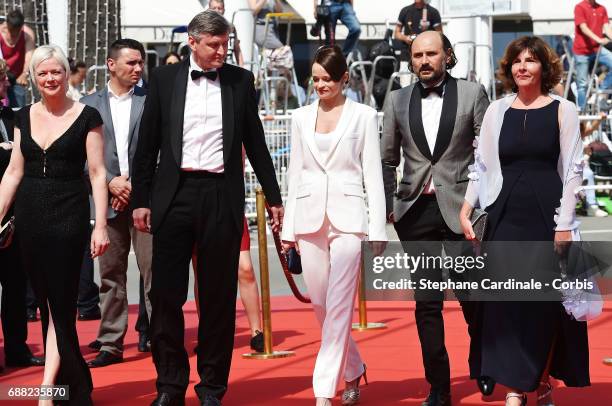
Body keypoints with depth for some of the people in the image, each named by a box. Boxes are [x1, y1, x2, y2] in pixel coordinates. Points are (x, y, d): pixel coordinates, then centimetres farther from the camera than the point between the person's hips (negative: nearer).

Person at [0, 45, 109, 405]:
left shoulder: (87, 117, -2)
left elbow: (98, 173, -4)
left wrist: (101, 226, -10)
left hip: (68, 216, -5)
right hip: (30, 216, 5)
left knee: (60, 307, -6)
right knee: (46, 304, 8)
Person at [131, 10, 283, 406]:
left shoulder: (240, 80, 7)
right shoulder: (165, 78, 5)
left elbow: (255, 142, 12)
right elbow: (148, 144, 7)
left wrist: (274, 197, 11)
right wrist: (141, 199, 3)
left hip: (222, 196, 0)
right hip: (174, 194, 0)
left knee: (219, 296, 4)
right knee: (167, 293, 3)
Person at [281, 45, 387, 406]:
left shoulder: (363, 116, 3)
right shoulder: (302, 117, 12)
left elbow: (373, 174, 1)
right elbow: (296, 174, 14)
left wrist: (378, 229, -4)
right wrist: (289, 228, 10)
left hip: (347, 218, -4)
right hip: (310, 218, 4)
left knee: (339, 307, -8)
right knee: (320, 305, 8)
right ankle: (353, 371, 29)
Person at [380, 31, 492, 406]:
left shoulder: (473, 94, 1)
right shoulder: (398, 100, 8)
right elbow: (388, 160, 13)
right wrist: (386, 207, 7)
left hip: (460, 207, -2)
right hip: (416, 210, 2)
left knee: (472, 296, 3)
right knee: (427, 302, 4)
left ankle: (481, 367, 32)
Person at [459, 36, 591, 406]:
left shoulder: (563, 111, 0)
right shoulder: (497, 111, 8)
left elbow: (573, 170, -3)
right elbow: (482, 166, 11)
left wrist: (564, 224, -9)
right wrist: (465, 210, 1)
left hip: (548, 218, -2)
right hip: (506, 218, 2)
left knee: (548, 302, 4)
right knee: (506, 302, 0)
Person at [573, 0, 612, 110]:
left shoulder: (602, 9, 7)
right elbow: (584, 28, -17)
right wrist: (599, 40, -30)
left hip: (598, 48, 4)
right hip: (582, 50, -4)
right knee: (583, 84, 0)